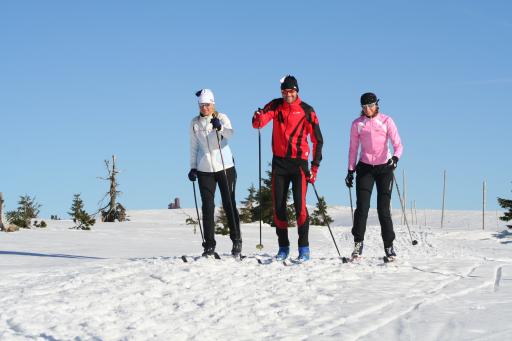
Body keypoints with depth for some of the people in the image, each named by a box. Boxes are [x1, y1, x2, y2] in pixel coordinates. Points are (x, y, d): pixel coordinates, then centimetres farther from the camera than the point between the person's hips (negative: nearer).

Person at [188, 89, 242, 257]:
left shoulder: (221, 118, -2)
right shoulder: (195, 123, 7)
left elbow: (230, 134, -21)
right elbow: (194, 146, 14)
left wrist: (220, 127, -40)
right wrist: (193, 167, 9)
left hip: (225, 166, -2)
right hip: (204, 169, 2)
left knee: (229, 204, 1)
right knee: (208, 207, -1)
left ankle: (236, 242, 11)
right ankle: (209, 245, 2)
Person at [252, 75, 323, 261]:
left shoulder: (306, 110, -4)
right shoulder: (276, 106, 4)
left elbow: (317, 139, -2)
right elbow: (257, 123, -6)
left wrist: (315, 166, -8)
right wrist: (258, 118, -31)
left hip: (299, 162, -3)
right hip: (279, 162, 3)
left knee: (300, 205, -13)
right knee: (278, 206, 4)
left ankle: (304, 248, -6)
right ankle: (283, 247, 13)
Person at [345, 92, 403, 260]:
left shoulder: (386, 121, -4)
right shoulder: (357, 124, 2)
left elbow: (398, 144, -11)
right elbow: (353, 149, 9)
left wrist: (395, 158, -31)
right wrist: (350, 171, 6)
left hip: (384, 167, -1)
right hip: (365, 167, 1)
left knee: (383, 208, -3)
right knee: (362, 206, -10)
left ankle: (389, 246, 8)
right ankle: (358, 244, -3)